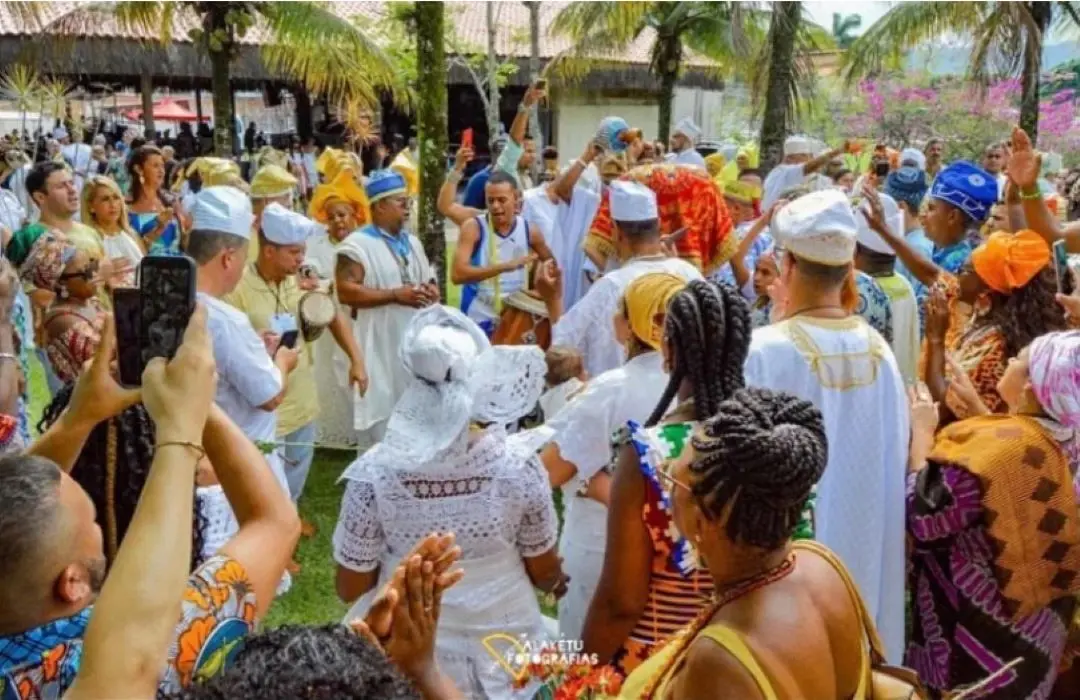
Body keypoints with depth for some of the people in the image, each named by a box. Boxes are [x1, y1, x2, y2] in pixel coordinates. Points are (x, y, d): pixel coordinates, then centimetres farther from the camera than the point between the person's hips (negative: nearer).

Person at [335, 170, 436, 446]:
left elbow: (430, 280, 24)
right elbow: (345, 292, -19)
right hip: (380, 348, -7)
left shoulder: (412, 242, 15)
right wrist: (396, 294, -20)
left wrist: (431, 291, -2)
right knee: (381, 413, -3)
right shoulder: (357, 245, -10)